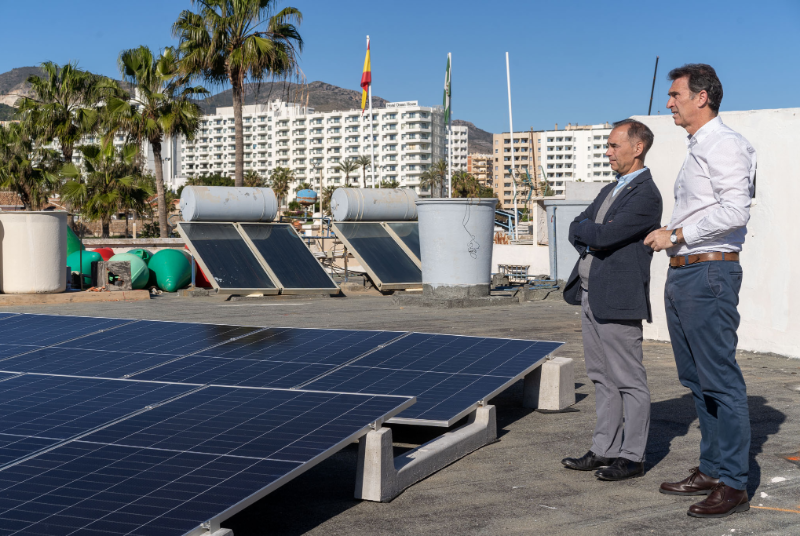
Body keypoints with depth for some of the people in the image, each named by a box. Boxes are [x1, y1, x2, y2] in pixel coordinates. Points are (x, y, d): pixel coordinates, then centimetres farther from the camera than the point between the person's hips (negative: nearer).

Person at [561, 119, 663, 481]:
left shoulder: (646, 195, -12)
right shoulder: (610, 190, 19)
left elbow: (605, 236, -20)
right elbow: (576, 231, 15)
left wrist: (585, 229, -1)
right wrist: (592, 241, -5)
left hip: (618, 300, -9)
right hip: (590, 296, 9)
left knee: (629, 380, -1)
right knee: (603, 378, 14)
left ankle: (632, 457, 6)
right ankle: (605, 450, 21)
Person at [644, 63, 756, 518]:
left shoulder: (725, 145, -10)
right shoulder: (697, 150, 19)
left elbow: (735, 210, -21)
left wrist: (676, 235, -16)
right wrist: (671, 237, 11)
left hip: (710, 275, -10)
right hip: (682, 275, 10)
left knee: (720, 382, -7)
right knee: (698, 380, 13)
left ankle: (734, 484, -2)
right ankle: (711, 470, 22)